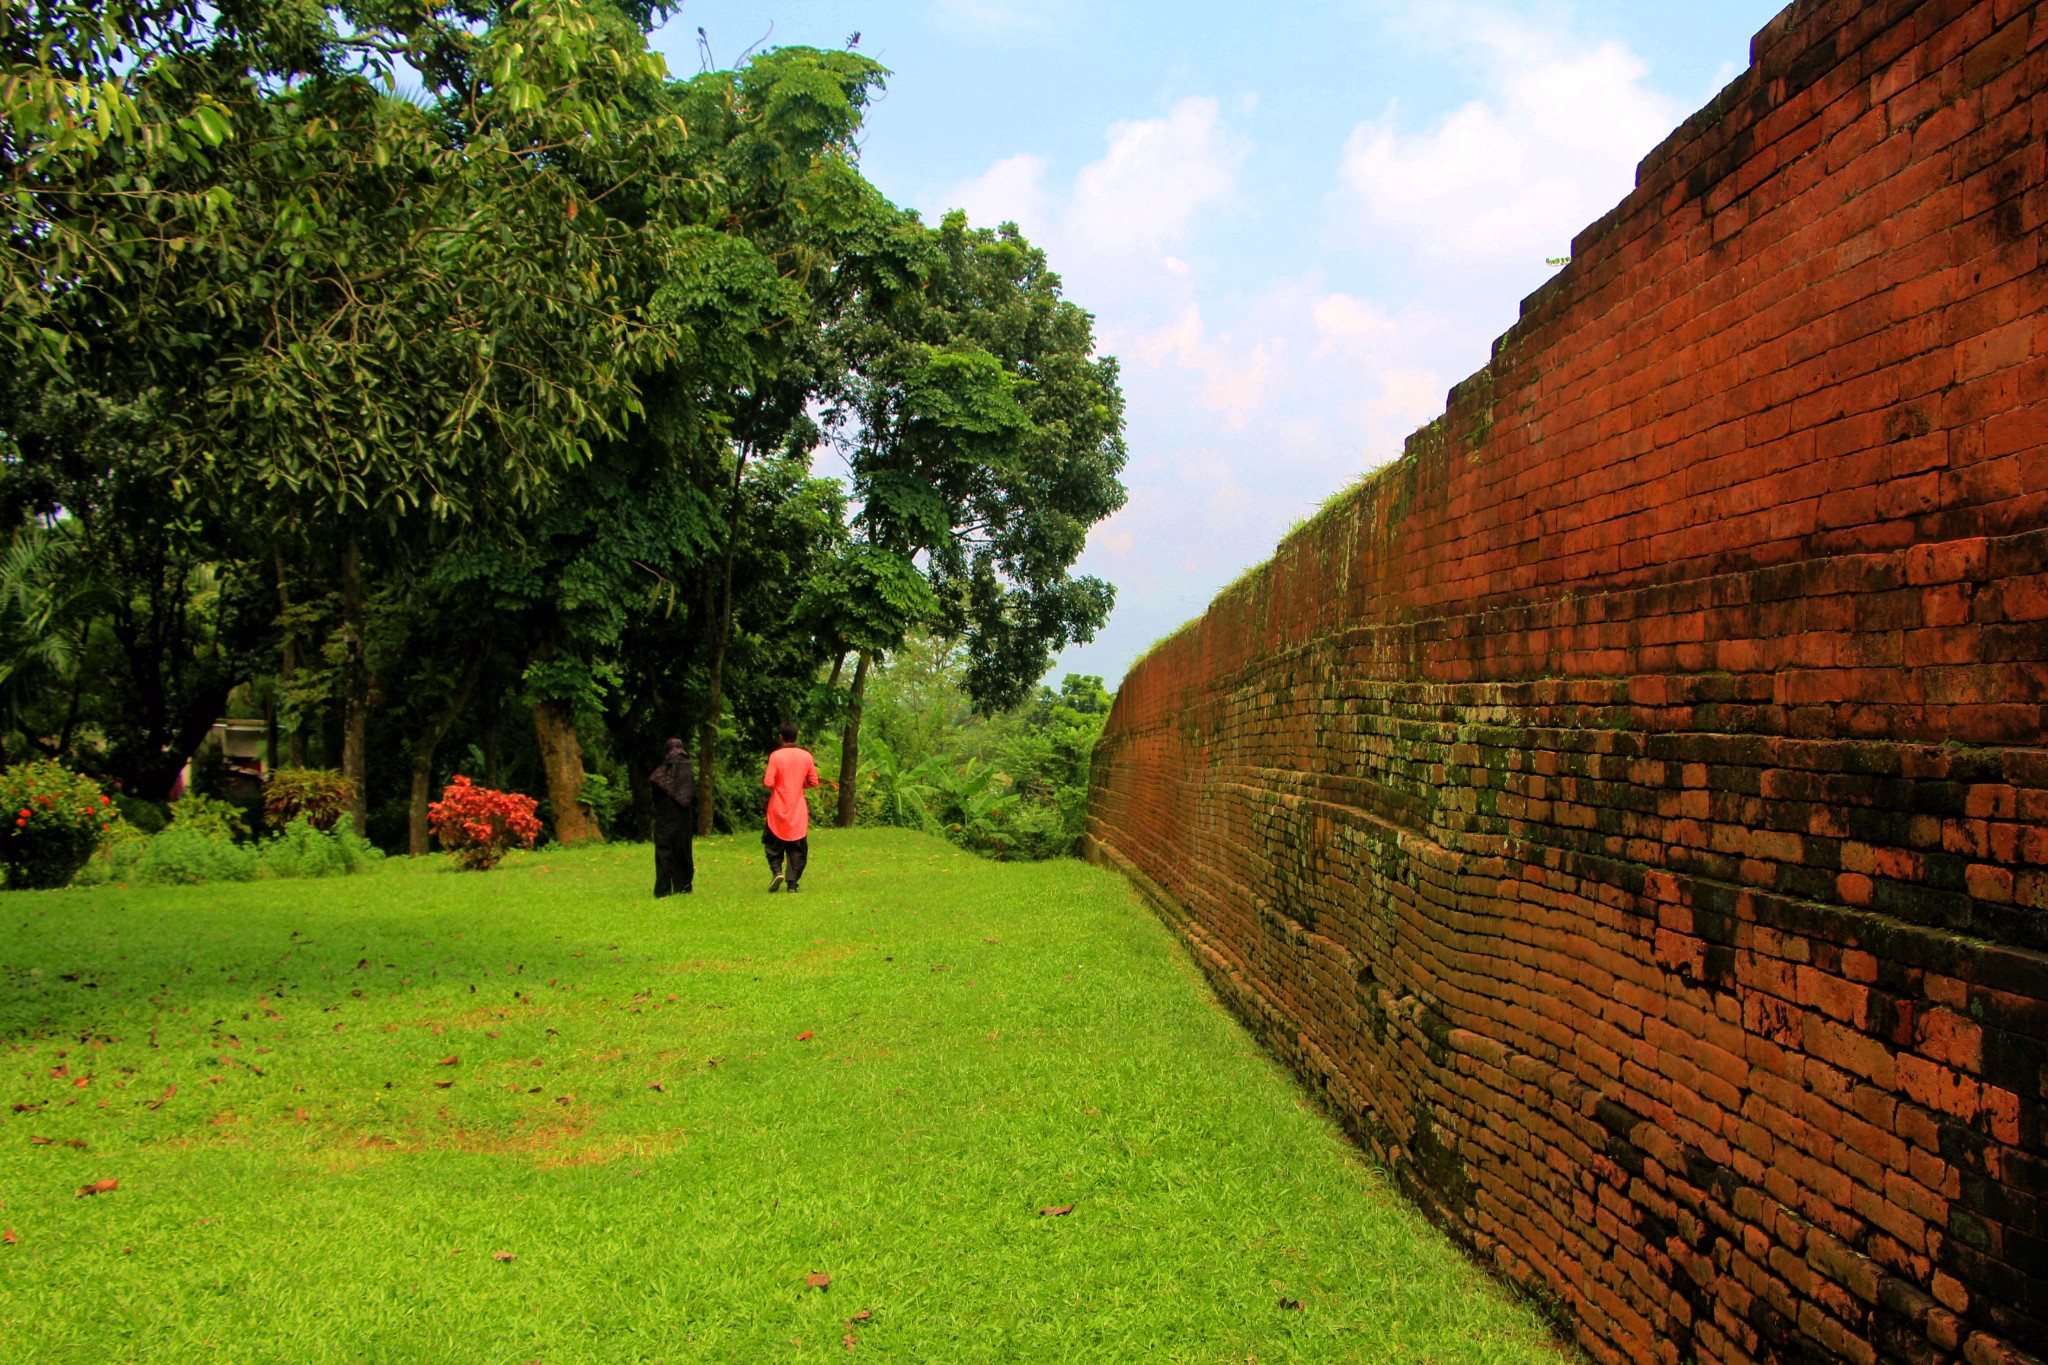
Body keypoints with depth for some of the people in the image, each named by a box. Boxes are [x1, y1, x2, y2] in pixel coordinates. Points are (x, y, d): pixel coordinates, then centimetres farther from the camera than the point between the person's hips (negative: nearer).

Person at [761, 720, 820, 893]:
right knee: (798, 847, 8)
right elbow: (813, 782, 4)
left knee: (773, 843, 14)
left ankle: (777, 871, -6)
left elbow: (768, 783, -13)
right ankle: (793, 882, 3)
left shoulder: (776, 755, -10)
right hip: (798, 810, 2)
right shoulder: (806, 756, -1)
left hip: (778, 809, -2)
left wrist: (764, 779, 8)